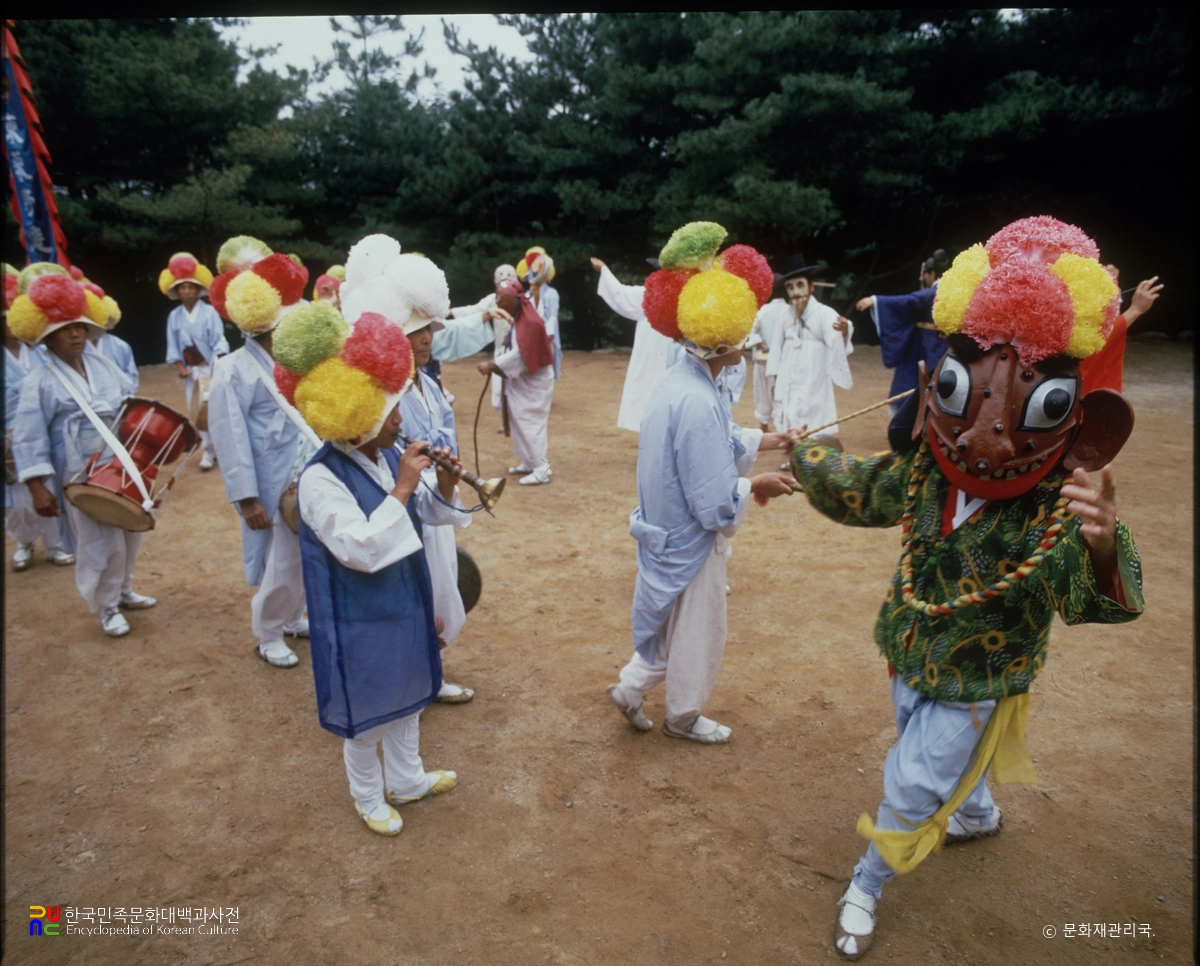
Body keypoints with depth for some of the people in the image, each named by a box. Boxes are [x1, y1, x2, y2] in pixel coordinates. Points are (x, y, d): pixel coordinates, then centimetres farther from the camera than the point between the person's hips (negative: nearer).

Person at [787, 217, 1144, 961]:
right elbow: (859, 490, 2)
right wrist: (801, 459, 15)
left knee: (909, 793, 8)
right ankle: (979, 815, 64)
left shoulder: (1064, 507, -31)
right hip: (910, 660, 6)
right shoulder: (926, 471, -17)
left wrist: (1103, 549, -70)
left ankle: (866, 887, 35)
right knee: (942, 758, 31)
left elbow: (1089, 598, -48)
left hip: (977, 688, -5)